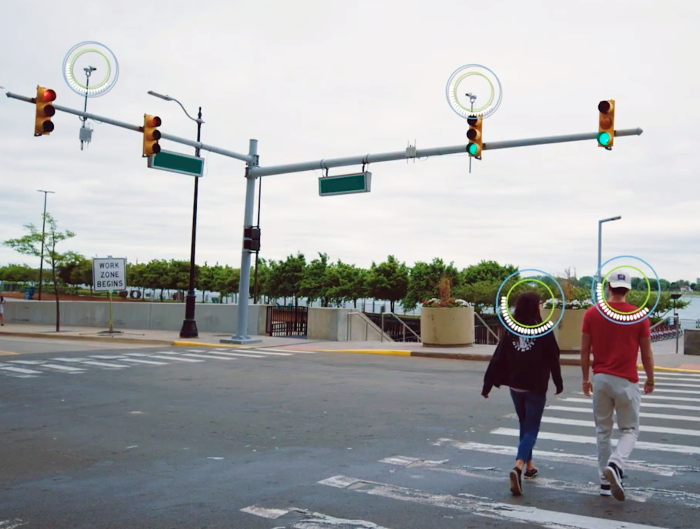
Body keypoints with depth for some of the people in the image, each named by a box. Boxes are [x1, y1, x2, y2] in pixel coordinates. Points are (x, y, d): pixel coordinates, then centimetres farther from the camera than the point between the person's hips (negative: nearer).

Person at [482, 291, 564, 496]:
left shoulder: (511, 330, 1)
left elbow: (498, 359, -2)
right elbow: (553, 359, -5)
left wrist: (488, 384, 1)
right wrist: (559, 383, 9)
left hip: (516, 386, 4)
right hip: (536, 388, -4)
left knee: (524, 426, 22)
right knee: (531, 429, -2)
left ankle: (529, 466, 33)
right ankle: (518, 467, -22)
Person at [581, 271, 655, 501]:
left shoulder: (591, 314, -1)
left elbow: (584, 351, 2)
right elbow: (647, 354, 1)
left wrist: (586, 378, 13)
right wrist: (650, 380, 15)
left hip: (600, 379, 2)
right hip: (626, 381, -2)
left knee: (603, 430, 13)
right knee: (630, 430, 9)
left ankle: (606, 481, 17)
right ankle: (615, 464, -17)